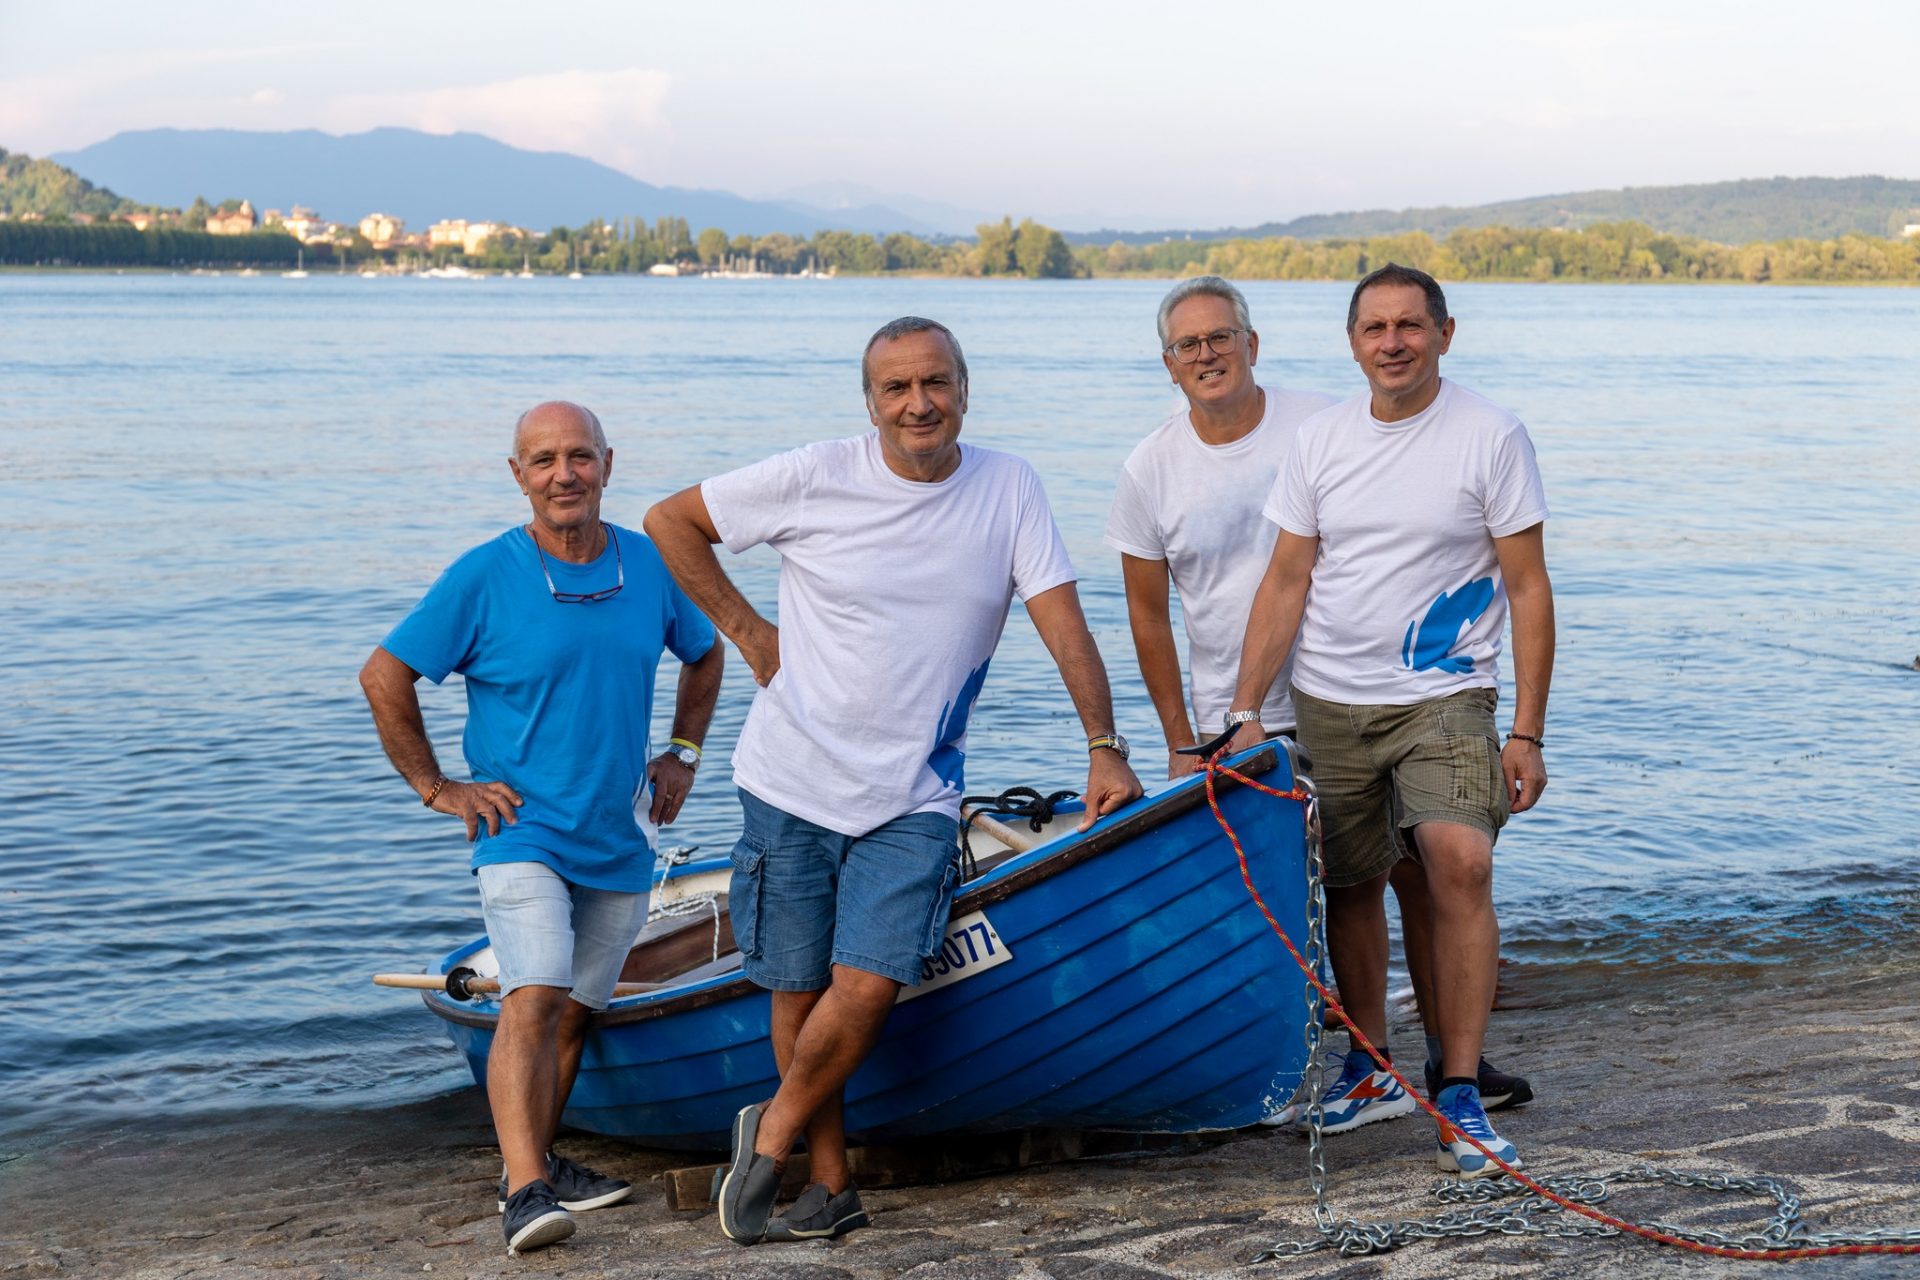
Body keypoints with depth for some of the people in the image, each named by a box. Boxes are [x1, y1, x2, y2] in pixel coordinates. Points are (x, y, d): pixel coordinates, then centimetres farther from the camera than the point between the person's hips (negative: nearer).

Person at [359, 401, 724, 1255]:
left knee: (575, 1012, 13)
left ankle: (536, 1165, 29)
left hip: (619, 837, 5)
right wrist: (435, 788, -4)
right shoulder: (484, 578, -10)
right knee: (533, 999, -21)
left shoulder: (650, 567, 2)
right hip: (521, 830, -5)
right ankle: (525, 1193, -27)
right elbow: (384, 676, -3)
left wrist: (683, 753, 13)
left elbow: (704, 653, 22)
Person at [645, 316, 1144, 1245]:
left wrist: (1104, 749, -10)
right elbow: (671, 521, 5)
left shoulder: (1008, 489, -1)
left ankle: (773, 1133, 12)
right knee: (799, 991, 5)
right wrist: (746, 632, 2)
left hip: (912, 798, 0)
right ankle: (830, 1185, 20)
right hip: (793, 784, 0)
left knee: (867, 986, -12)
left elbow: (1064, 624, -2)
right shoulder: (813, 480, -5)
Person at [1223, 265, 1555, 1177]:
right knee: (1350, 887, 11)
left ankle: (1458, 1096, -16)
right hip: (1326, 704, 4)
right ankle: (1371, 1065, 32)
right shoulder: (1321, 439, 5)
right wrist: (1245, 712, 2)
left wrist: (1527, 732, -9)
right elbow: (1286, 582, 8)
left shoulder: (1490, 437, -6)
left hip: (1445, 700, -4)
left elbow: (1528, 589, -4)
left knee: (1460, 863, -22)